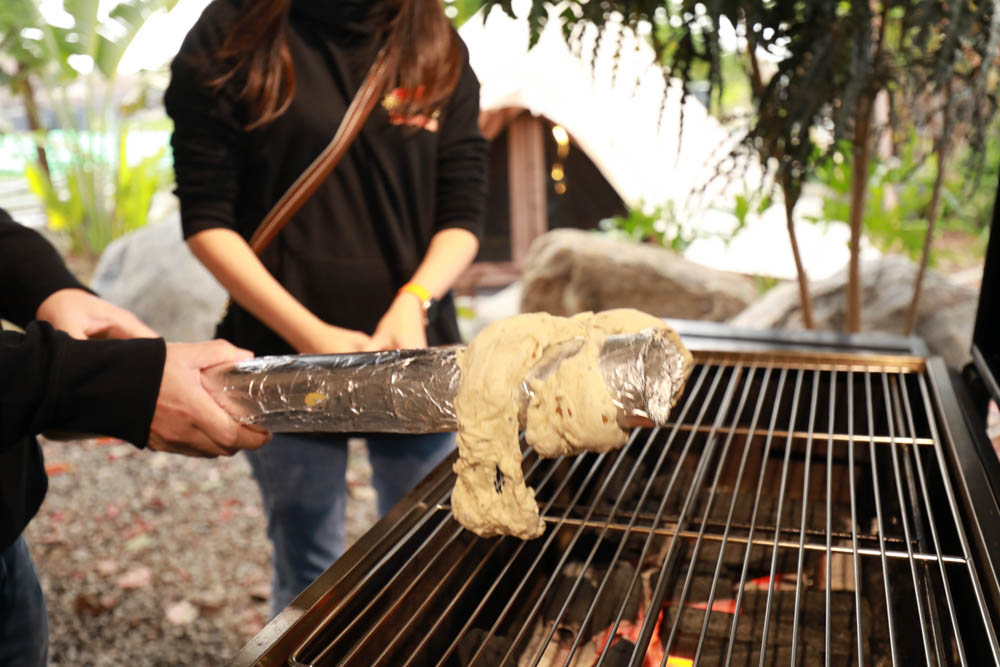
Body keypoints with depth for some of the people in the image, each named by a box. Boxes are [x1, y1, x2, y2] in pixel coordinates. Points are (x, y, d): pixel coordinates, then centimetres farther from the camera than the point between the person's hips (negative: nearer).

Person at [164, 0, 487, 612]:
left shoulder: (440, 50, 5)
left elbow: (465, 212, 3)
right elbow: (206, 218, -4)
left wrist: (415, 302, -16)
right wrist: (309, 334, -14)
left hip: (414, 354, 3)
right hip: (287, 355, -2)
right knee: (309, 579, 12)